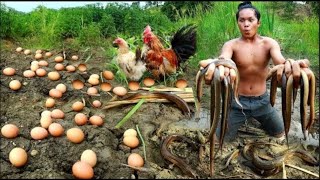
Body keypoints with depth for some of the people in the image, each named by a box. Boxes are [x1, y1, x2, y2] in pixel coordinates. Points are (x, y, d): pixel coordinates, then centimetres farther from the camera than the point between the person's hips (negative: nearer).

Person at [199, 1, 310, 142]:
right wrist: (213, 64, -61)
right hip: (238, 102, -2)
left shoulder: (269, 43, -9)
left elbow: (280, 62, -27)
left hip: (262, 101, 2)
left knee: (280, 135, 19)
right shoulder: (231, 45, -14)